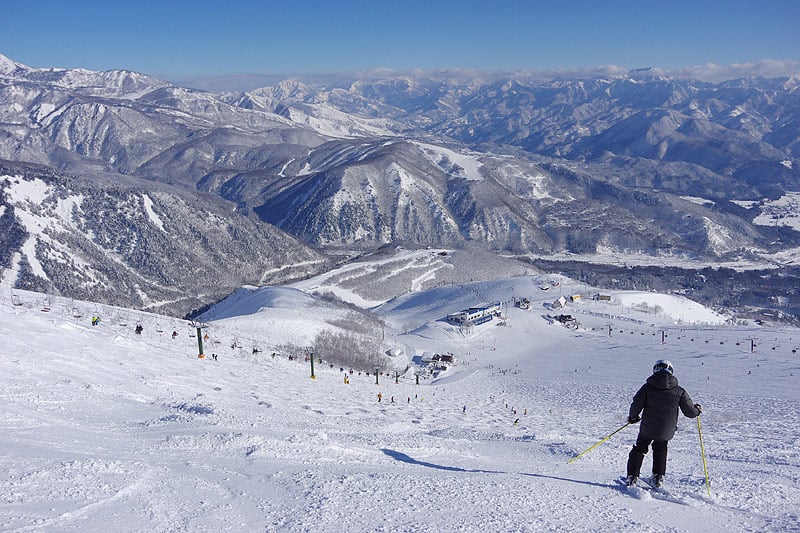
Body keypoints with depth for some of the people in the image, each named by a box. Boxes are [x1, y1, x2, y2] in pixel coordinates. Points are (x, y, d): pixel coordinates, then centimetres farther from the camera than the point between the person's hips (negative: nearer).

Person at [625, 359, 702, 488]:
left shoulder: (648, 387, -9)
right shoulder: (679, 391, -5)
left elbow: (636, 405, -9)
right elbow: (690, 412, -1)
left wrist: (632, 417, 11)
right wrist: (697, 410, 22)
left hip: (648, 428, -1)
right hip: (666, 431, 2)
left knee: (639, 449, 16)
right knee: (660, 450, 26)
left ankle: (632, 476, 11)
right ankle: (658, 477, 22)